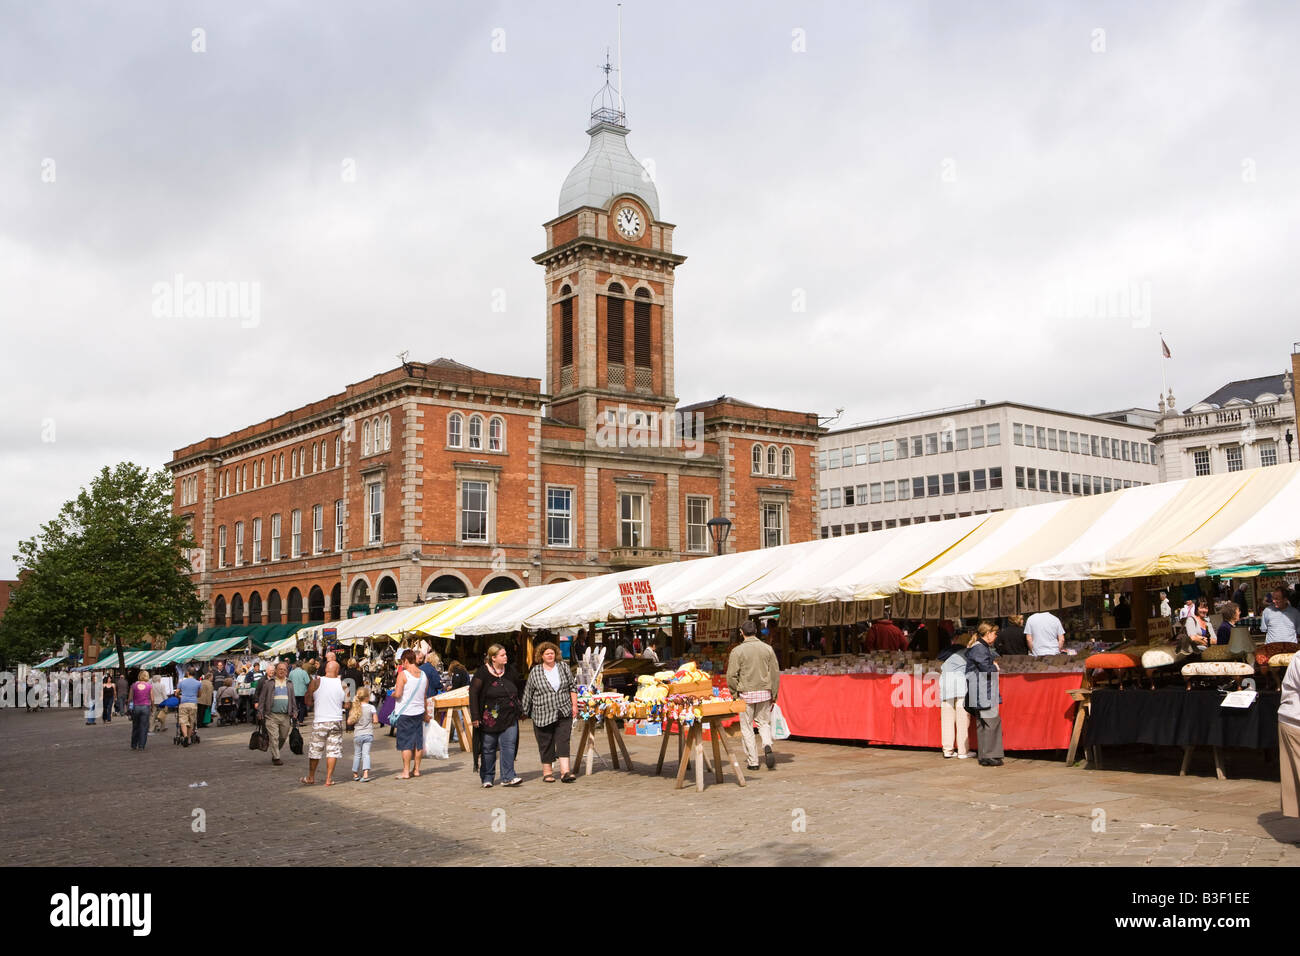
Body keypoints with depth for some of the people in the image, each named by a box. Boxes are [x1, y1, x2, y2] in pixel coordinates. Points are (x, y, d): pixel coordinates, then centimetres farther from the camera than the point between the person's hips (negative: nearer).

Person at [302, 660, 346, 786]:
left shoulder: (316, 683, -6)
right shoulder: (342, 684, -3)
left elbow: (308, 702, 0)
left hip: (319, 721, 0)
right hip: (336, 721, 1)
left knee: (315, 750, 11)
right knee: (333, 751, 6)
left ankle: (311, 778, 23)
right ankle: (329, 779, 5)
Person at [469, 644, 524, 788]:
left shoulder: (510, 670, 6)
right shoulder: (482, 673, -9)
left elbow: (518, 687, 23)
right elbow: (473, 694, -9)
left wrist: (516, 704, 19)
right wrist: (475, 717, -13)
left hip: (509, 717, 3)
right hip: (490, 718, -3)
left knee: (509, 746, -7)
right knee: (489, 748, 6)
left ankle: (508, 777, -5)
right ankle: (487, 778, 18)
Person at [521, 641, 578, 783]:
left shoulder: (563, 667, 6)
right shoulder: (535, 672, 1)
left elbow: (572, 686, 12)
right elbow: (528, 693, 7)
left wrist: (574, 704, 6)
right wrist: (526, 711, 8)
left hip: (563, 713, 1)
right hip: (543, 715, -1)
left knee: (563, 741, -8)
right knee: (546, 744, 5)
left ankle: (565, 771, -12)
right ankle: (547, 772, 16)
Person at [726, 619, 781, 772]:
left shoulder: (738, 651, -7)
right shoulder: (767, 649, 2)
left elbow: (731, 675, -8)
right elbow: (775, 673, 4)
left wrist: (734, 693, 5)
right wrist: (774, 695, 12)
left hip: (746, 693, -3)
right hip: (764, 692, 3)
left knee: (746, 727, 7)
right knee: (764, 722, 17)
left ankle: (752, 761, 9)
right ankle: (767, 746, -9)